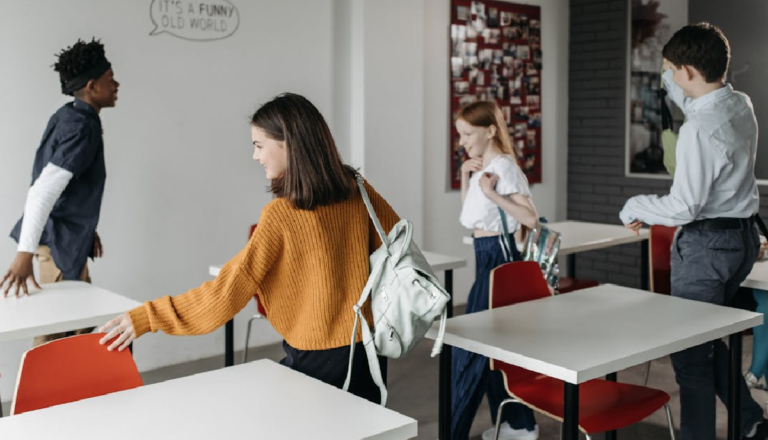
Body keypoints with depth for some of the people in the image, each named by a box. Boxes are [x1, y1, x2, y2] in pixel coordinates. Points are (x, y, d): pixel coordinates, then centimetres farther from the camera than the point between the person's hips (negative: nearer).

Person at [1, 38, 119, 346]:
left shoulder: (67, 117, 9)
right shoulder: (82, 128, -21)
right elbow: (44, 192, -30)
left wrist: (86, 228, 22)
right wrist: (25, 252, -35)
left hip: (66, 235, 10)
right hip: (61, 240, -10)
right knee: (59, 333, -2)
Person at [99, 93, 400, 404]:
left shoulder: (281, 215, -19)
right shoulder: (357, 190, -4)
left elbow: (226, 292, -20)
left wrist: (146, 317, -14)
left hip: (316, 358, -5)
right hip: (370, 345, 6)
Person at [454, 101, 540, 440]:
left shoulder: (503, 167, -15)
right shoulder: (482, 166, 11)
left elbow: (531, 218, -21)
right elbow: (469, 211, 20)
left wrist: (492, 194, -26)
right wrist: (466, 175, 7)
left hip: (498, 256, -10)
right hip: (487, 257, 10)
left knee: (470, 349, -4)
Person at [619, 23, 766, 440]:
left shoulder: (699, 129, -24)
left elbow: (683, 207, -22)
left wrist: (633, 208, -6)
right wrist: (671, 81, 36)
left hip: (706, 244, -9)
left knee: (690, 353, 2)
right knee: (708, 338, 24)